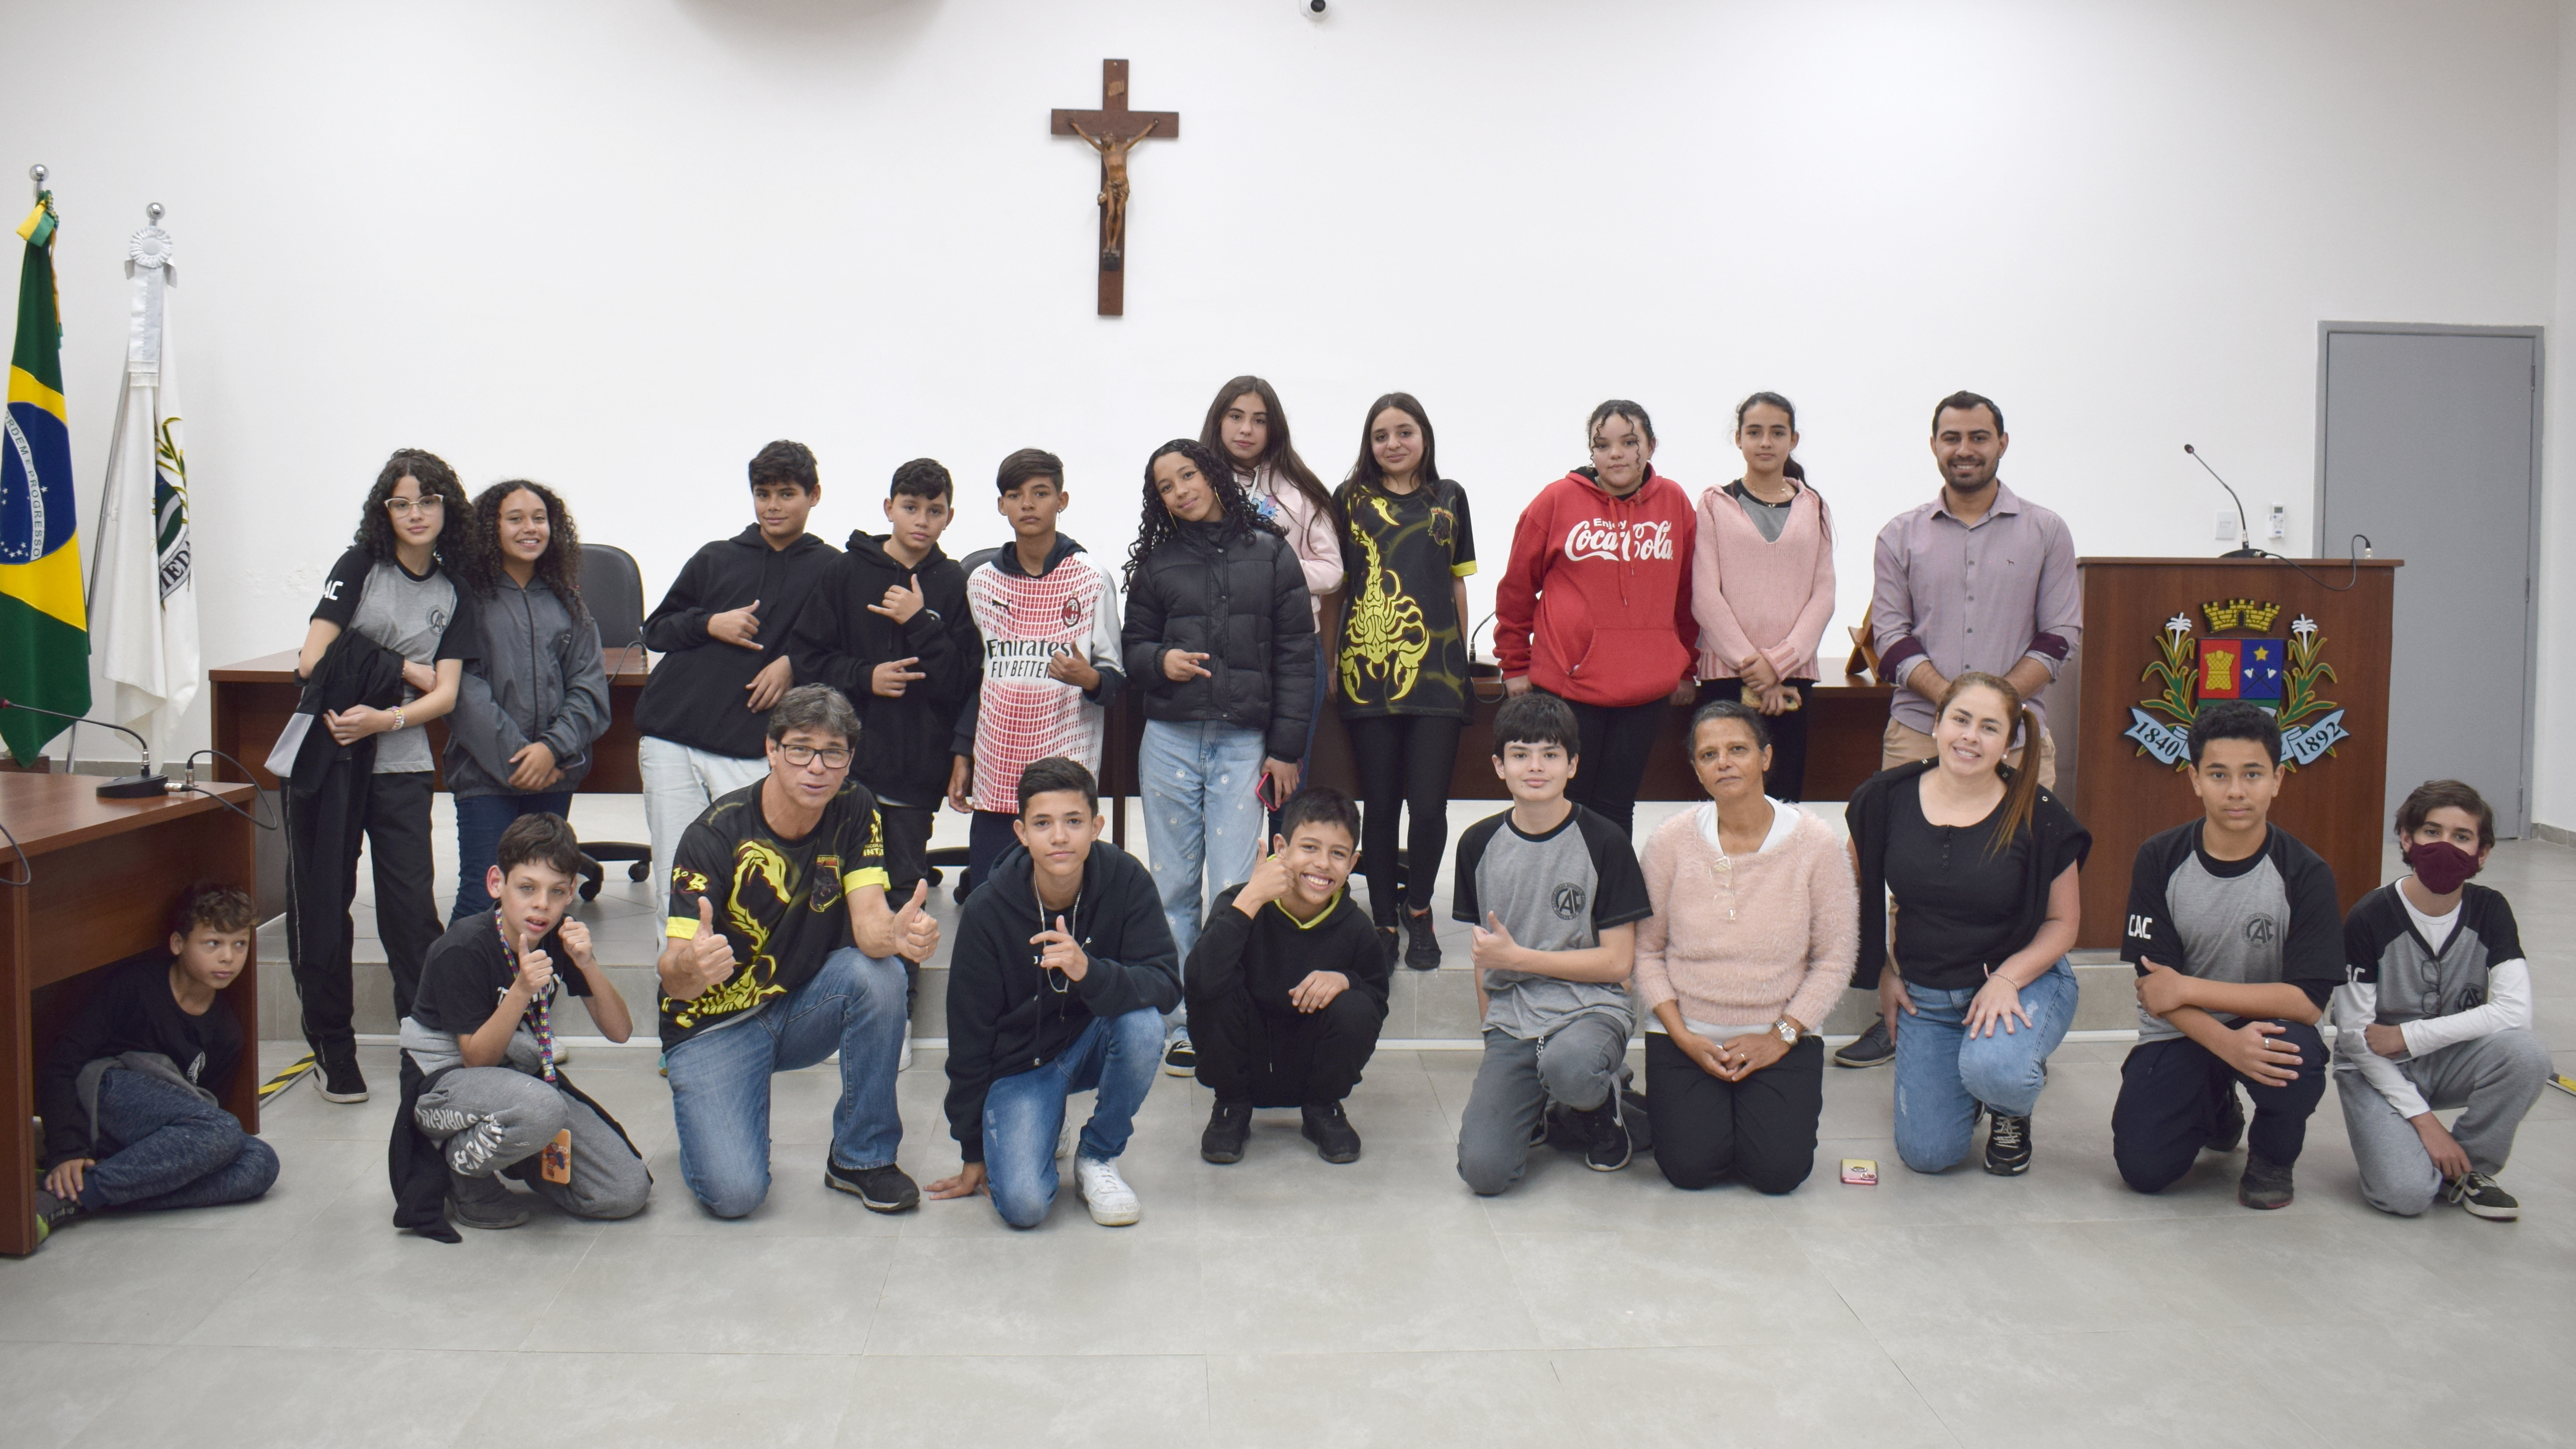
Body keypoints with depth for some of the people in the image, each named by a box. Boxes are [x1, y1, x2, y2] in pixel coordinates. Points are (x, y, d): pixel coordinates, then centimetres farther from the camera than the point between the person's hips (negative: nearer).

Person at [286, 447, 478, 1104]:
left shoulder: (453, 594, 8)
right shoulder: (360, 566, 2)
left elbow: (445, 695, -1)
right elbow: (312, 661, -7)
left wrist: (386, 718, -18)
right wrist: (405, 671, -4)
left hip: (402, 762, 2)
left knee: (412, 907, -2)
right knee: (323, 902, 4)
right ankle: (332, 1049, 15)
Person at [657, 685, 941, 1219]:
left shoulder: (854, 811, -9)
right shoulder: (716, 835, -21)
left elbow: (869, 921, -19)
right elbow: (674, 976, -25)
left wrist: (898, 934, -44)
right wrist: (690, 966, -51)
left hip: (801, 1009, 4)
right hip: (715, 1023, -4)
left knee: (879, 973, -28)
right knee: (734, 1192, -22)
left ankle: (863, 1156, -9)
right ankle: (701, 1106, 15)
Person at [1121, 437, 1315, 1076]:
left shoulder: (1269, 554, 4)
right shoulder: (1156, 563, 9)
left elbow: (1296, 656, 3)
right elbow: (1134, 645, 16)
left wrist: (1286, 749, -2)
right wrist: (1159, 661, -9)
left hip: (1244, 742, -2)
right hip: (1170, 740, 2)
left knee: (1236, 891, -5)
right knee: (1175, 887, 5)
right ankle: (1184, 1024, 14)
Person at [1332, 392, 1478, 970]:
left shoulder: (1449, 499, 11)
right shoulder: (1350, 499, 7)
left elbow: (1457, 584, 16)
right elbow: (1334, 586, 8)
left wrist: (1462, 657, 13)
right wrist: (1329, 664, 5)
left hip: (1435, 670, 1)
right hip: (1368, 670, -1)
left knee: (1429, 803, -2)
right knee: (1380, 804, 4)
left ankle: (1419, 909, 21)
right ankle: (1384, 922, 18)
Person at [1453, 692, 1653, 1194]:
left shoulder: (1603, 842, -5)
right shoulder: (1479, 844, 6)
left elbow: (1617, 962, -7)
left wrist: (1517, 956, -10)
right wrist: (1493, 1035, 9)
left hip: (1589, 1007, -2)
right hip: (1511, 1020, 2)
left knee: (1568, 1067, -40)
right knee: (1483, 1170, -20)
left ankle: (1603, 1111, -1)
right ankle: (1536, 1100, 15)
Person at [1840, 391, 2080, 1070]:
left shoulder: (2045, 532, 8)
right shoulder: (1902, 534, 9)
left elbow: (2061, 635, 4)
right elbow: (1891, 633, 4)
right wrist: (1952, 700, -10)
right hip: (1918, 731, 1)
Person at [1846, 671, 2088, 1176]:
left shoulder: (2038, 815, -13)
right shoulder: (1886, 798, -8)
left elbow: (2062, 922, -4)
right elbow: (1859, 894, 7)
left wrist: (2007, 978, -20)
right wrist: (1885, 973, 3)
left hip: (2021, 982, -2)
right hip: (1924, 994, 3)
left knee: (1993, 1070, -36)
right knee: (1926, 1153, -5)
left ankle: (2012, 1113, 5)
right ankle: (1965, 1079, 31)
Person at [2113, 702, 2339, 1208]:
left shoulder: (2305, 873, -13)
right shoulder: (2161, 860, -9)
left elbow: (2308, 1000, -19)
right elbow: (2151, 983, -13)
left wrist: (2186, 988, -21)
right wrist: (2227, 1043, -30)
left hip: (2267, 1024, -1)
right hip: (2180, 1034, 1)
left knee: (2298, 1058, -36)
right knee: (2144, 1168, -17)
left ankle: (2272, 1157, 0)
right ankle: (2217, 1110, 21)